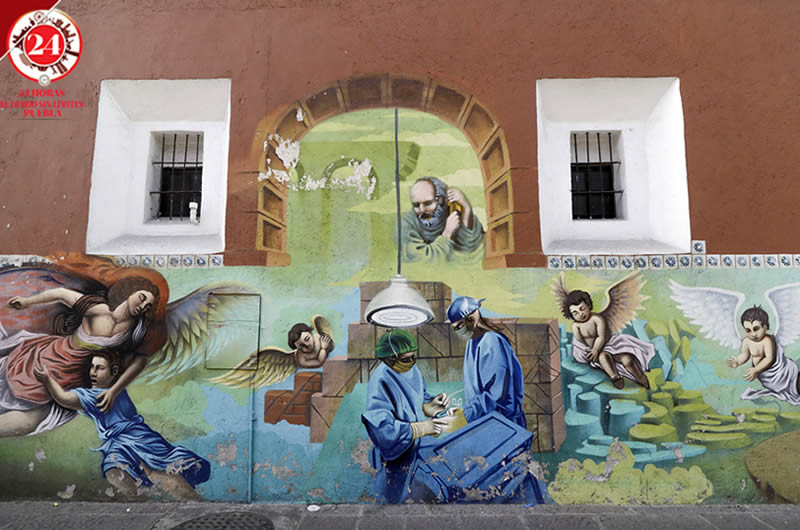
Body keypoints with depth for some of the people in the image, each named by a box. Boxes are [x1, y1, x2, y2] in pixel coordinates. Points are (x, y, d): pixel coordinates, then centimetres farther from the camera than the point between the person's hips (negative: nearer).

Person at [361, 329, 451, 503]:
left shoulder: (412, 371, -5)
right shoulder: (380, 382, -27)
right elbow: (382, 427, -31)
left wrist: (432, 404, -15)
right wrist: (422, 428, -32)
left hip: (418, 446, 7)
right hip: (396, 453, -6)